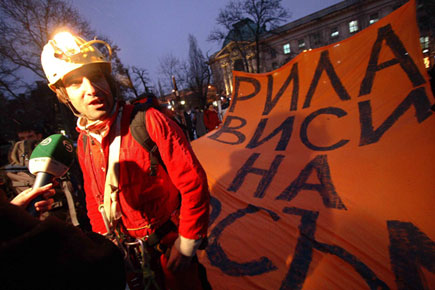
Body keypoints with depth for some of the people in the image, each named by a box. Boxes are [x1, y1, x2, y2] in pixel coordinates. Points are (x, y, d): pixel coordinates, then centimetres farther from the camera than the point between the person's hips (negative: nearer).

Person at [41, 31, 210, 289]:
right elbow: (94, 200, 11)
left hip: (169, 246, -5)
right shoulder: (84, 142, -2)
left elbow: (193, 182, -22)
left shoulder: (148, 122, -23)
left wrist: (188, 242, -16)